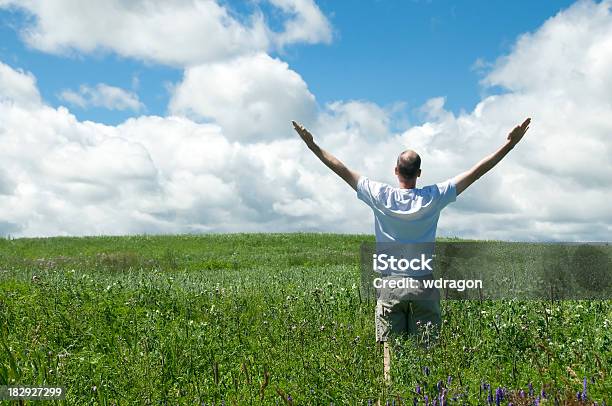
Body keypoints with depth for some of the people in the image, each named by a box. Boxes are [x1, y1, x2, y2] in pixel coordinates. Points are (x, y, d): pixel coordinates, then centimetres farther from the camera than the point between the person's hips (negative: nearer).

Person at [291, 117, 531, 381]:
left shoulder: (380, 196, -4)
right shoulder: (433, 197, -4)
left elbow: (342, 170, 3)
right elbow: (476, 171, -1)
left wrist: (312, 144, 12)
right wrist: (510, 143, 5)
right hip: (424, 284, 0)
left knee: (391, 349, 2)